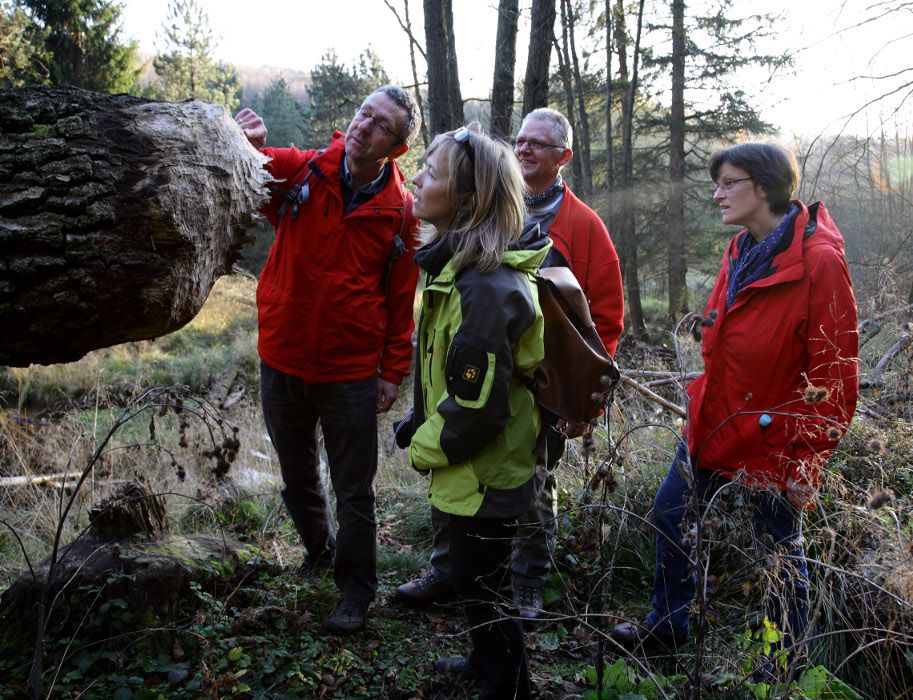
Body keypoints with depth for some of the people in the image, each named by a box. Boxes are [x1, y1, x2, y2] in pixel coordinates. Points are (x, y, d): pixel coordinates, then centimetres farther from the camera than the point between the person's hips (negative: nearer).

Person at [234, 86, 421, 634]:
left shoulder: (401, 210, -7)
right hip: (282, 361, 3)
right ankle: (320, 549, 49)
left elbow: (401, 296, -2)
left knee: (355, 491, 9)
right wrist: (246, 146, -38)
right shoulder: (300, 171, -5)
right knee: (297, 476, 22)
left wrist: (394, 371, -1)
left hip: (351, 372, -2)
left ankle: (357, 589, 28)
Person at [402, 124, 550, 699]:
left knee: (481, 583, 11)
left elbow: (477, 407, -30)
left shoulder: (486, 287, -31)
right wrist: (421, 424, 11)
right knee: (476, 576, 27)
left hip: (485, 472, -10)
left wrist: (425, 447, -13)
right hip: (476, 467, 10)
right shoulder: (464, 264, 2)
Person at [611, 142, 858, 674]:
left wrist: (808, 462, -17)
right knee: (671, 513, 18)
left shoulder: (819, 261, -21)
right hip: (713, 424, 8)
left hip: (772, 444, -8)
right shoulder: (741, 252, 4)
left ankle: (787, 662, 36)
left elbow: (835, 377, -19)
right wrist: (704, 406, 16)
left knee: (782, 550, 11)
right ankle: (667, 623, 41)